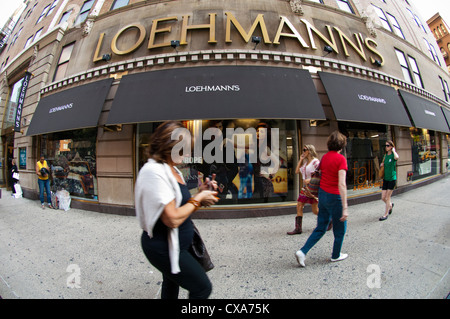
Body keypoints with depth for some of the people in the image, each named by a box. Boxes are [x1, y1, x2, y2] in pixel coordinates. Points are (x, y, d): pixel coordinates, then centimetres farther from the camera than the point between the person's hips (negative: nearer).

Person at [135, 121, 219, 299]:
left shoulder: (172, 170, 6)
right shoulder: (154, 171, -24)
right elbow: (173, 219, -28)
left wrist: (201, 192, -4)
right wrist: (198, 199, -16)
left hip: (174, 245, 9)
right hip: (163, 247, -9)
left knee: (171, 287, 25)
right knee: (203, 288, 0)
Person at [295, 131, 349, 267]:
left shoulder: (324, 157, 5)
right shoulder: (341, 159, -16)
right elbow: (341, 184, -23)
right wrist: (345, 208, -22)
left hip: (322, 194, 7)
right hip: (334, 197, -6)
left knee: (320, 228, 16)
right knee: (340, 229, 17)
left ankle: (302, 251, 8)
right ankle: (336, 255, 35)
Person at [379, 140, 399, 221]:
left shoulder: (393, 155, -10)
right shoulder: (385, 155, 9)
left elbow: (396, 157, -36)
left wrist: (393, 150, -19)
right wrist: (382, 164, 1)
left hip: (392, 178, -5)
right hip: (385, 178, 5)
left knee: (387, 197, 0)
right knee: (383, 198, 6)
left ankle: (386, 214, 11)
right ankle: (390, 205, 38)